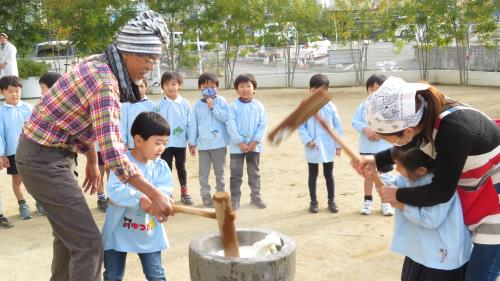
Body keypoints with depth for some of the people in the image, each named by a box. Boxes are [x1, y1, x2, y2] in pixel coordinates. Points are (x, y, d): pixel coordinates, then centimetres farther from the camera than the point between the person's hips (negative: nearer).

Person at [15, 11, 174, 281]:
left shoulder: (99, 64, 5)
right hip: (44, 160, -10)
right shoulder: (105, 83, -25)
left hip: (43, 153, 10)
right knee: (88, 243, -9)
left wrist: (92, 161, 22)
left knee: (68, 232, 24)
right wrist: (155, 195, -29)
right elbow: (113, 152, -32)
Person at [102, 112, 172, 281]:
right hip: (119, 231, -2)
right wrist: (139, 198, -39)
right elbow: (114, 190, -27)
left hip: (149, 233, 2)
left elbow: (164, 192, -17)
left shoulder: (161, 167, -3)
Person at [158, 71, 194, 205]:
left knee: (181, 167, 14)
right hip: (165, 142, -1)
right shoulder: (160, 104, -7)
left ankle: (184, 191, 28)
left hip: (180, 142, 1)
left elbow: (189, 123, 2)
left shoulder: (185, 103, -2)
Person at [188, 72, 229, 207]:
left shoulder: (221, 101, -3)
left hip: (219, 143, -1)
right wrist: (192, 143, 1)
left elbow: (224, 118, -14)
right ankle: (205, 195, 16)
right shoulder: (197, 105, 1)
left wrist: (212, 106, -18)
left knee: (219, 171, 13)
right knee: (203, 172, 6)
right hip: (203, 144, 1)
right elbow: (193, 124, 2)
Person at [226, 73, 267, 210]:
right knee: (236, 174, 6)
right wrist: (240, 143, -16)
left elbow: (263, 125, -3)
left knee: (254, 172, 13)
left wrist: (254, 142, -12)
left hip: (254, 145, 2)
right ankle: (235, 198, 14)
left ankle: (255, 196, 24)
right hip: (237, 145, -2)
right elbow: (231, 126, -11)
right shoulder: (234, 106, -8)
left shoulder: (259, 106, -2)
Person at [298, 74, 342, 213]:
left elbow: (337, 127, 2)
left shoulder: (330, 107, -3)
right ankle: (313, 201, 23)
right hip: (312, 149, -1)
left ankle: (331, 201, 24)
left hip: (328, 148, 1)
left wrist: (338, 145, 2)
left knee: (329, 175, 12)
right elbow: (300, 126, -4)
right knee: (313, 175, 12)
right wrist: (307, 140, -15)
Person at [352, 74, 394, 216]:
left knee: (384, 175, 9)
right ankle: (368, 201, 27)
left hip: (385, 148, -2)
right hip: (366, 148, 2)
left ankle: (386, 202, 23)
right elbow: (355, 122, -3)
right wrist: (365, 128, -20)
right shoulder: (363, 105, 0)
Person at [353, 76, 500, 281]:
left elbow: (441, 192, -26)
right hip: (472, 197, 8)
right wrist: (376, 160, -5)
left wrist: (397, 195, -12)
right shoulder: (425, 114, -12)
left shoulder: (454, 130, -36)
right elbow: (410, 148, 11)